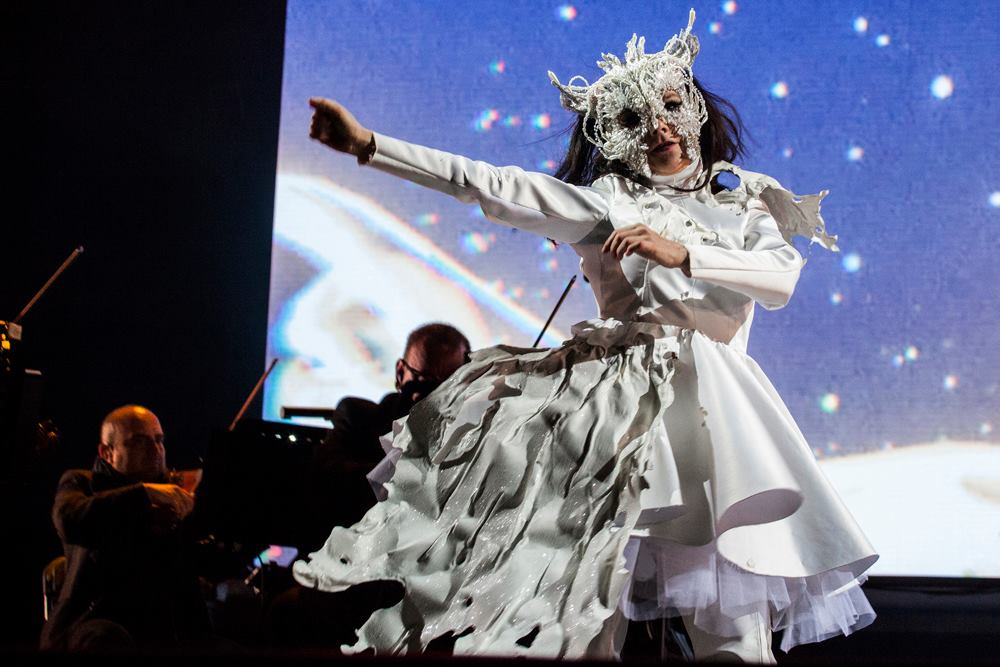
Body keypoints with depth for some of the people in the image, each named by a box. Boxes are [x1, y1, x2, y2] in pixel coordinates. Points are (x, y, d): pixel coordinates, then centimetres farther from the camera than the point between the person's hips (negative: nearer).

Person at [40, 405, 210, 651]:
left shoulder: (174, 491, 21)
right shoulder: (83, 483, 13)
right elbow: (69, 522, -14)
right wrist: (144, 493, -21)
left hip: (166, 626, 3)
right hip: (97, 619, -3)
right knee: (110, 639, -36)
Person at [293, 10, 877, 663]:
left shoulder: (744, 204, 18)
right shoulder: (606, 202, 13)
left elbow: (782, 279, 1)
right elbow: (488, 185, 6)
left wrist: (681, 253, -12)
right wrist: (369, 145, -1)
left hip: (714, 409, 1)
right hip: (619, 407, -1)